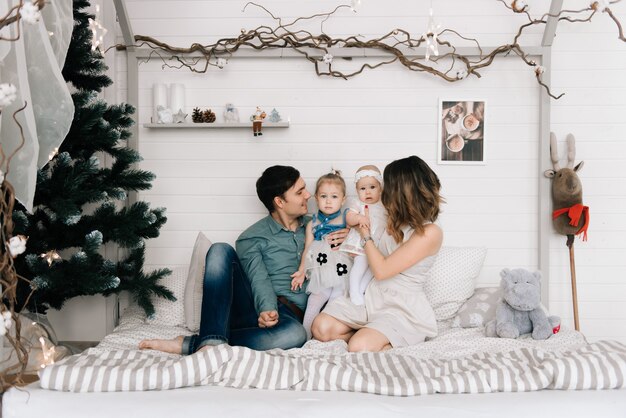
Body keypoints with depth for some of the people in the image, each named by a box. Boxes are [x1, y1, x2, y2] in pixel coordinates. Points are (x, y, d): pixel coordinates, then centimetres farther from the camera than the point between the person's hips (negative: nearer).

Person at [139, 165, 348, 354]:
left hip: (288, 314, 1)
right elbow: (259, 280, -11)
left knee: (295, 333, -39)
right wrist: (267, 308, -33)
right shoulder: (252, 238, 5)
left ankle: (189, 344, -33)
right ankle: (213, 341, -38)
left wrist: (348, 236, 4)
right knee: (221, 250, -23)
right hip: (256, 307, -1)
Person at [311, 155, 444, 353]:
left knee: (359, 347, -30)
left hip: (403, 308, -7)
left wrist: (366, 235, -4)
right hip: (372, 295, 7)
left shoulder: (430, 233, -16)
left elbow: (382, 270, -17)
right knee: (321, 327, -14)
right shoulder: (396, 220, 9)